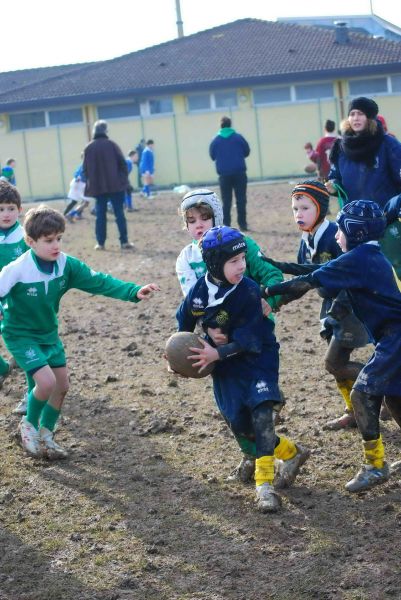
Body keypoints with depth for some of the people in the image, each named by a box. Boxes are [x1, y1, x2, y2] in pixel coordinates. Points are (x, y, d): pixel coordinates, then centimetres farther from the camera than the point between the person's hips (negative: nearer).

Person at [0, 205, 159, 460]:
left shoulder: (67, 265, -13)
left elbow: (99, 281, -16)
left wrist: (133, 292, -27)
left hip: (49, 334, 6)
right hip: (21, 335, -6)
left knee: (62, 385, 11)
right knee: (46, 381, -19)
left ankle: (46, 434, 32)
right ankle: (29, 425, 9)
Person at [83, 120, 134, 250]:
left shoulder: (88, 148, 2)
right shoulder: (111, 145, -4)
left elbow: (85, 169, 5)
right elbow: (122, 163, -4)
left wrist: (90, 183, 16)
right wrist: (124, 179, 6)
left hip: (97, 187, 2)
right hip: (115, 185, -2)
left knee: (100, 215, 7)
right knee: (119, 213, 0)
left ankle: (100, 243, 6)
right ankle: (124, 242, -3)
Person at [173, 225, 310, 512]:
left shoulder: (249, 292, -18)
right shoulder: (198, 291, -8)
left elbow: (247, 340, -21)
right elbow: (184, 325, 10)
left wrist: (217, 353, -31)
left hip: (257, 360, -4)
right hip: (224, 367, 4)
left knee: (262, 415, -21)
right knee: (240, 426, 3)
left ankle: (265, 485, -17)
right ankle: (291, 453, 26)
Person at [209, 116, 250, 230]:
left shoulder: (215, 141, 0)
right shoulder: (238, 137, -2)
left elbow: (212, 156, 10)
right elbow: (247, 152, 7)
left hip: (224, 174, 1)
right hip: (239, 173, -1)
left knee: (226, 201, 6)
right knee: (241, 200, 4)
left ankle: (226, 225, 1)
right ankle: (242, 224, 2)